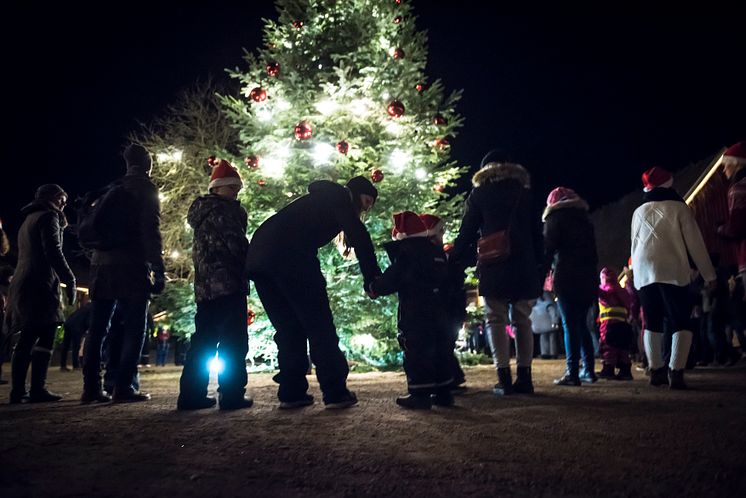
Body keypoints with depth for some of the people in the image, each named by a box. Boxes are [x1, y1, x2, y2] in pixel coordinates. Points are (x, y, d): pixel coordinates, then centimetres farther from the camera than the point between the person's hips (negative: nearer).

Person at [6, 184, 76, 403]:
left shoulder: (28, 220, 27)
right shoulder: (48, 216, -2)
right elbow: (53, 252, -14)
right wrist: (69, 280, -13)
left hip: (22, 284, 9)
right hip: (40, 285, -9)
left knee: (27, 338, 7)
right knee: (45, 337, -11)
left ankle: (18, 390, 5)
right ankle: (37, 389, -15)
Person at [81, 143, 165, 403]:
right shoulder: (145, 187, -2)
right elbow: (151, 231, -12)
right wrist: (158, 270, -13)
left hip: (102, 266, 7)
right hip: (132, 268, -7)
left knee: (98, 329, 8)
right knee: (134, 328, -2)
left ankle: (91, 387, 9)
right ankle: (123, 386, -7)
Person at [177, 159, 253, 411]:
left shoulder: (201, 210, 22)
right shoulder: (222, 209, -5)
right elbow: (236, 244, -14)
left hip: (205, 286, 9)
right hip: (228, 283, -9)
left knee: (204, 341, 11)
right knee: (233, 342, -5)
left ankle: (191, 394, 11)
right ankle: (232, 394, -6)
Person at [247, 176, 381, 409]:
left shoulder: (320, 199, 34)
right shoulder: (338, 197, 10)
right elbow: (359, 236, -5)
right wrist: (372, 280, -7)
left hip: (258, 255, 8)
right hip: (290, 257, -8)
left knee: (289, 327, 13)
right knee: (319, 326, -1)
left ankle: (291, 392, 12)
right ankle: (335, 393, 0)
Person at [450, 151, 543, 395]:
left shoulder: (479, 193, 6)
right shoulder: (523, 190, 14)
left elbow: (467, 232, 2)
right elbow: (536, 232, 12)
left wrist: (456, 261, 10)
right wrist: (537, 262, 15)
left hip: (493, 267, -3)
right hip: (524, 265, 3)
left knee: (496, 320, -1)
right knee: (522, 320, 7)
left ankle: (504, 378, -8)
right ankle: (524, 377, 4)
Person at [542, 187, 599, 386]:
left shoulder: (556, 217, 2)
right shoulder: (584, 218, 20)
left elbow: (548, 248, -8)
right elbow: (593, 249, 18)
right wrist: (590, 270, 19)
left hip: (566, 277, -6)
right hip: (587, 276, 6)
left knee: (570, 325, -7)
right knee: (582, 323, 12)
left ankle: (572, 373, -10)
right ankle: (588, 370, 12)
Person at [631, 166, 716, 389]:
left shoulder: (639, 212, 15)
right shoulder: (678, 207, 2)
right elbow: (695, 243, 1)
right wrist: (708, 274, 5)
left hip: (643, 273, 4)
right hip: (672, 272, -4)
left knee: (652, 324, 11)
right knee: (680, 323, -1)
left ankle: (656, 370, 9)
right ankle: (676, 371, -14)